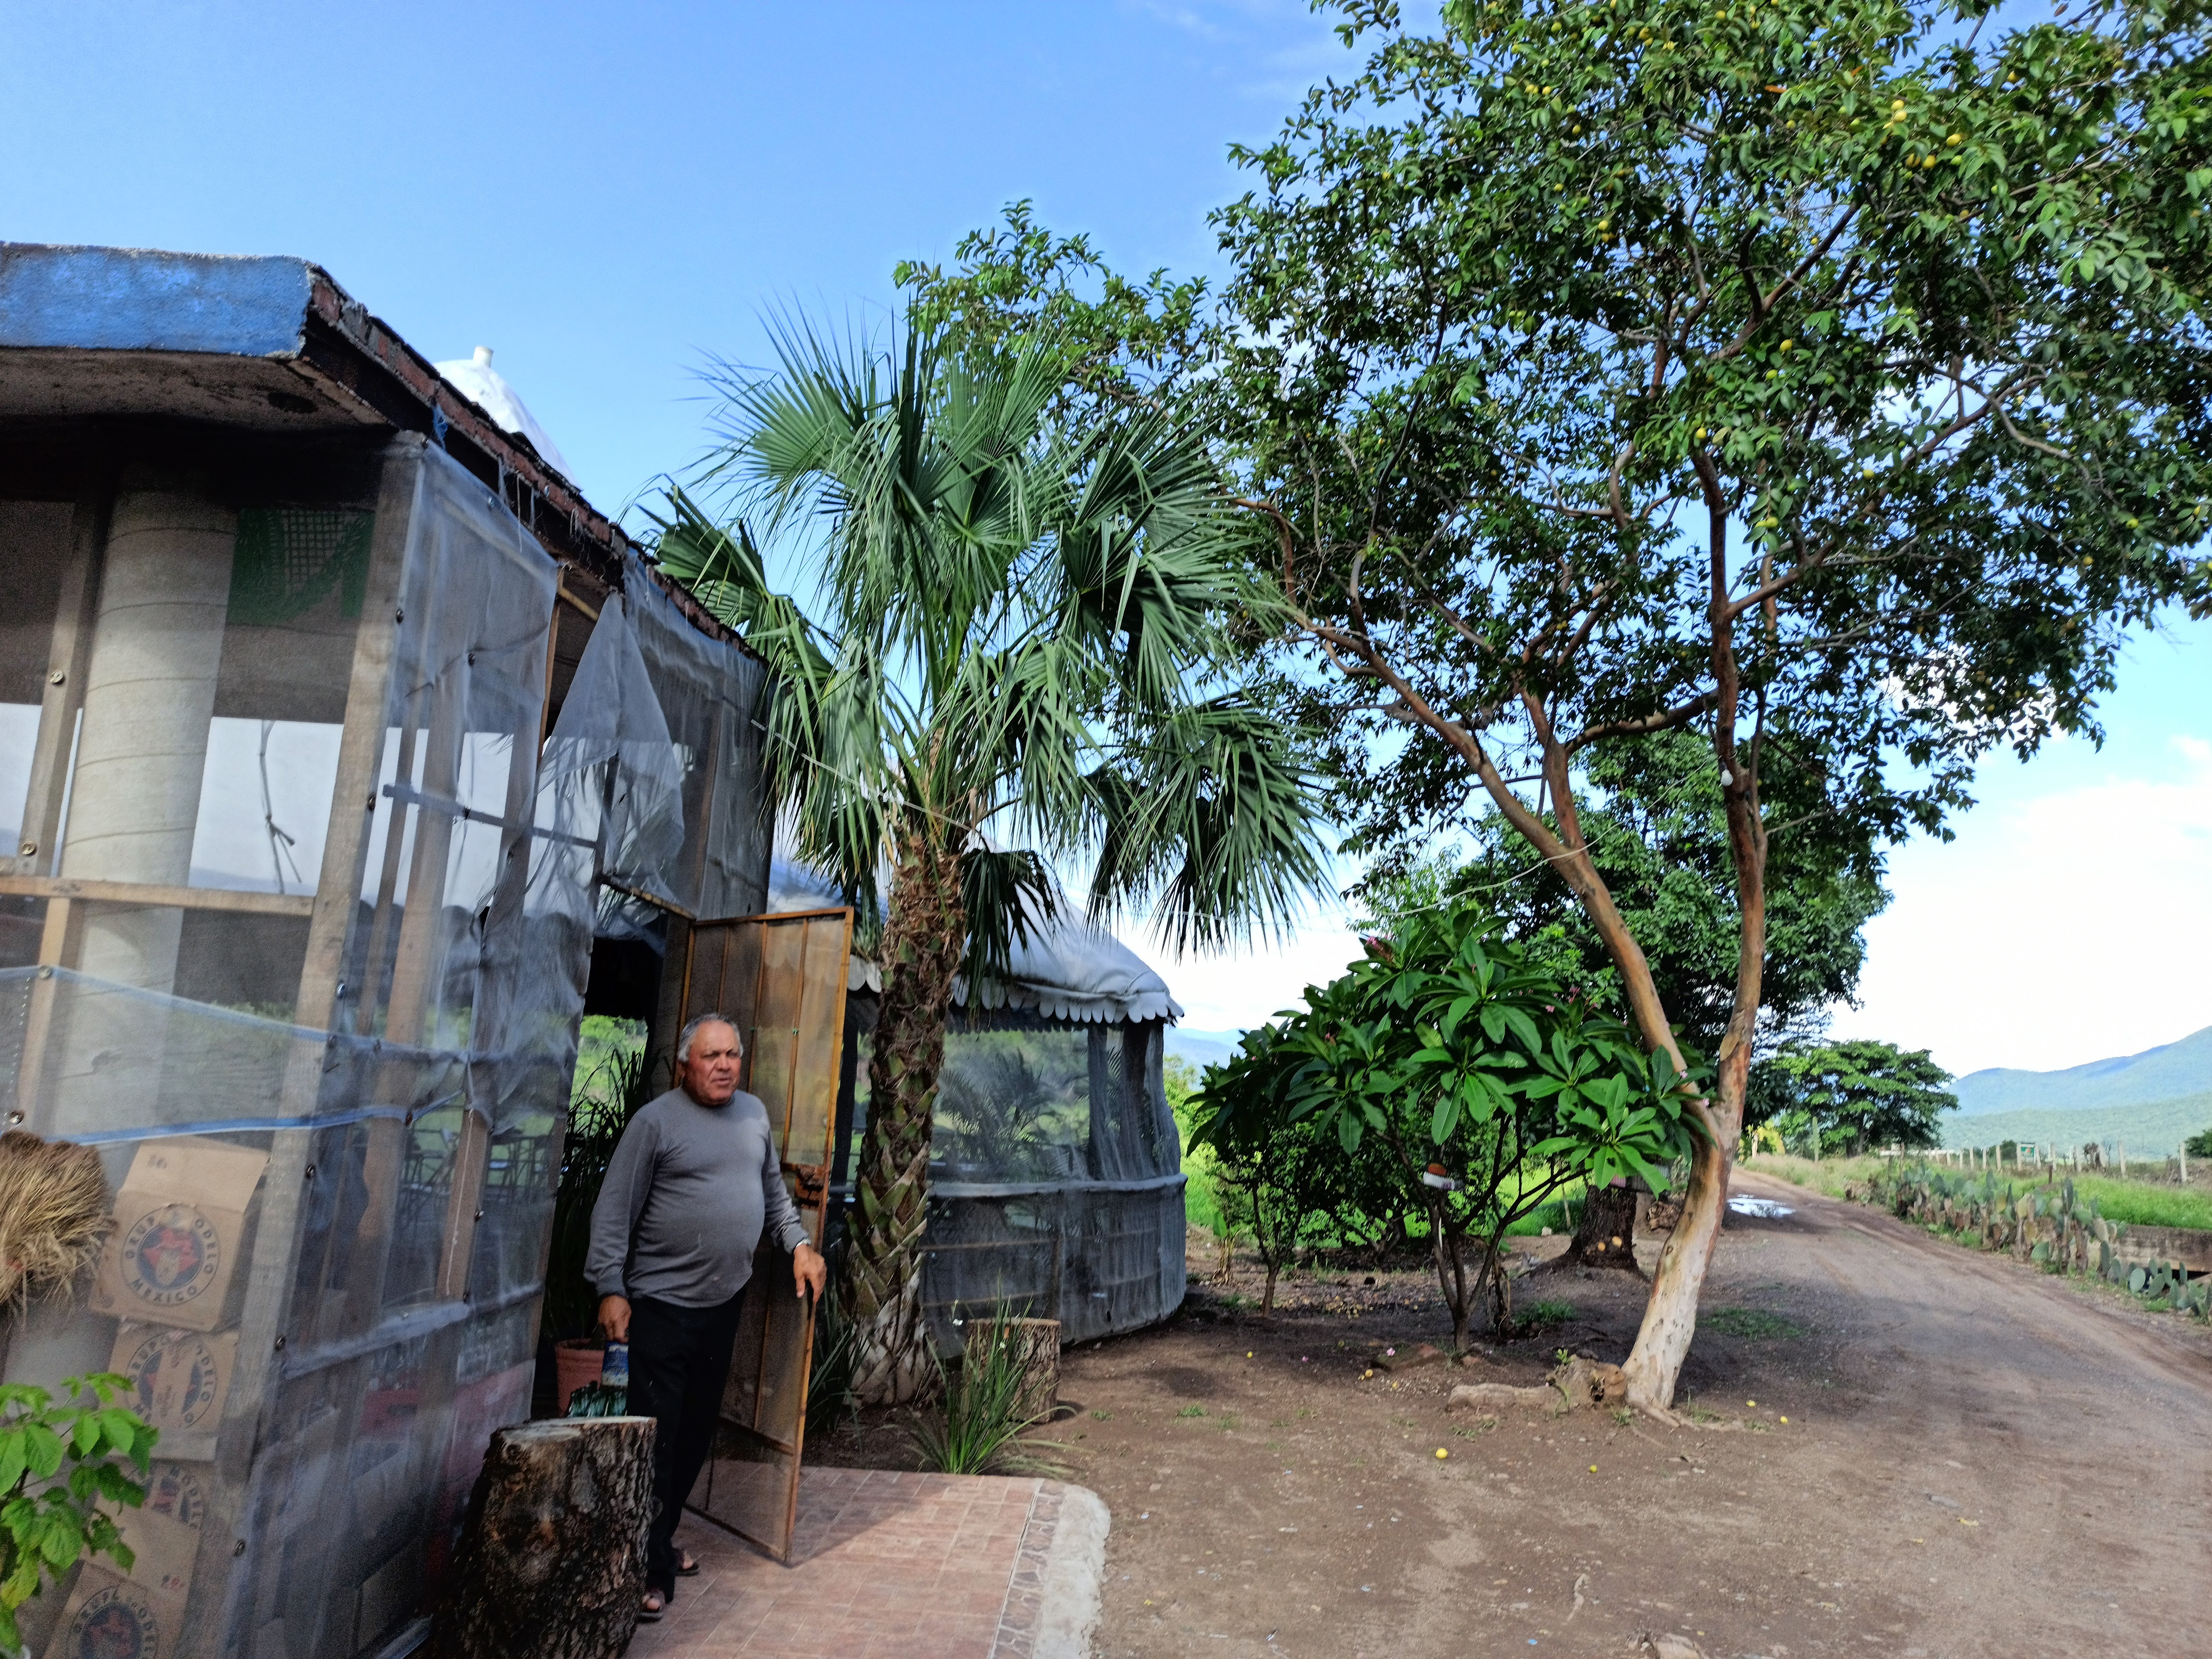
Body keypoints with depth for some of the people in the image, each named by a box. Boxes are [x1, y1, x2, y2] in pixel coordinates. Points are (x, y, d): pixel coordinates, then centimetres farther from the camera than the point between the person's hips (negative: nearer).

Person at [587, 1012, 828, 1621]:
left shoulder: (754, 1113, 9)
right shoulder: (656, 1121, -9)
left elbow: (774, 1190, 20)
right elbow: (614, 1211, -10)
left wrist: (799, 1244, 9)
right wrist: (611, 1288, -15)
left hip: (725, 1303, 6)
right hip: (664, 1303, -6)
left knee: (698, 1432, 13)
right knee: (657, 1438, -5)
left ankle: (660, 1540, 29)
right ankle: (648, 1571, 3)